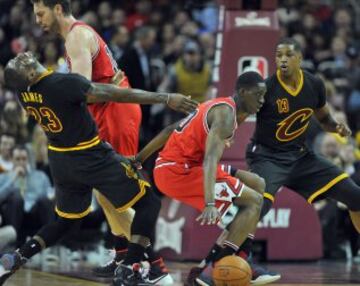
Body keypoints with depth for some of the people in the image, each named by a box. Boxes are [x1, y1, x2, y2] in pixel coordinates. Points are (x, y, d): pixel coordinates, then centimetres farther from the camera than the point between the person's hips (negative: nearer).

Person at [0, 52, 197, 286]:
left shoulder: (23, 90, -6)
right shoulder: (64, 83, -28)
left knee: (65, 220, 26)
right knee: (148, 203, 4)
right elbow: (118, 95, -26)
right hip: (91, 158, -7)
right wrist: (166, 99, -21)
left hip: (59, 160, 7)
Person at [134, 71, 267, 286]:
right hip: (178, 172, -10)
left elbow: (170, 131, 20)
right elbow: (210, 159, -32)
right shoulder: (226, 114, -16)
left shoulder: (219, 106, 15)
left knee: (257, 185, 15)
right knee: (254, 202, -13)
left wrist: (139, 159, 24)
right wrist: (210, 204, -43)